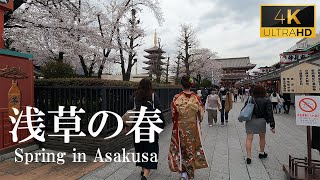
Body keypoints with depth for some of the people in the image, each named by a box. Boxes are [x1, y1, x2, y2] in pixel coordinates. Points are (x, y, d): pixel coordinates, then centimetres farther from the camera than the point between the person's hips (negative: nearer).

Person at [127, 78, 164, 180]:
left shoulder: (134, 97, -1)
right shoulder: (153, 96, -7)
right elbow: (159, 111, -8)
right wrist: (161, 125, 0)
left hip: (137, 126, 3)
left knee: (140, 148, 19)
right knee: (150, 148, 4)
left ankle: (143, 169, 34)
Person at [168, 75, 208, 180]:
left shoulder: (177, 98, -14)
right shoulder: (196, 98, -10)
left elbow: (174, 115, -5)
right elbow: (200, 115, -3)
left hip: (180, 129, -1)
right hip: (193, 129, 2)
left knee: (180, 149, 16)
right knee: (192, 150, 20)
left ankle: (183, 171, 1)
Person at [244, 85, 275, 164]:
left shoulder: (250, 99, 1)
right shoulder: (266, 100, -4)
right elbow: (269, 113, -6)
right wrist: (272, 125, -4)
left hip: (250, 121, 1)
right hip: (261, 121, 0)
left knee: (249, 138, 2)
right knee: (262, 137, 22)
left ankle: (248, 157, 0)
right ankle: (261, 153, 38)